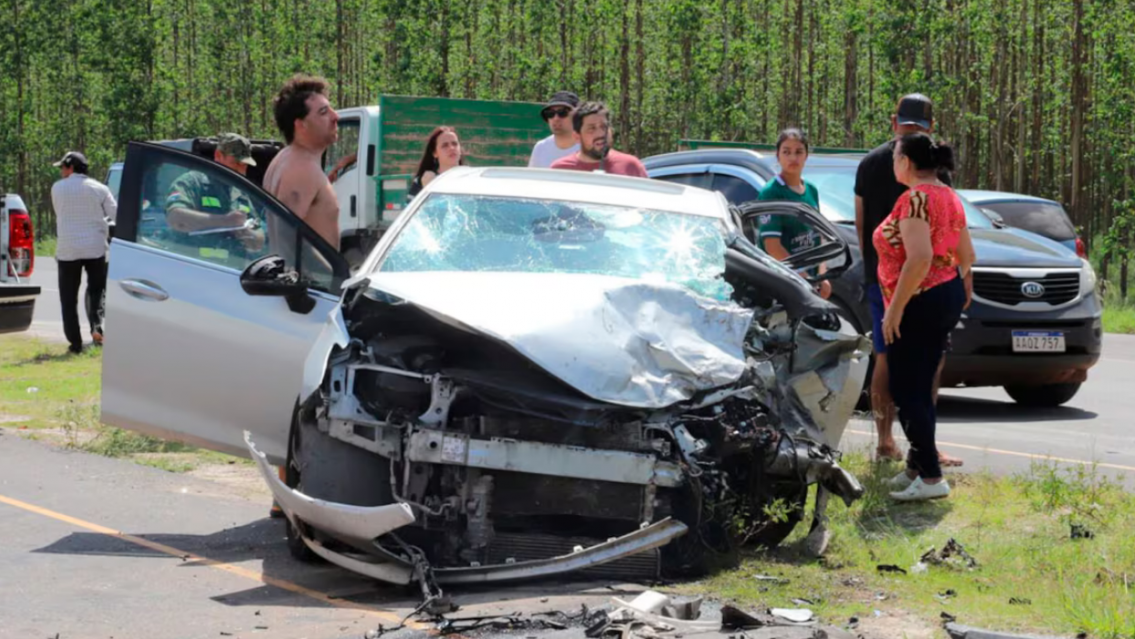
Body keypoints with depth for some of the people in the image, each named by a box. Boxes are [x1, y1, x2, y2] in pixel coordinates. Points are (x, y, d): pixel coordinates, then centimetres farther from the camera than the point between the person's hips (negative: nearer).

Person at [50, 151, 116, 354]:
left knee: (69, 298, 6)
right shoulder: (99, 188, 0)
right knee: (96, 290, 13)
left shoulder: (58, 188, 0)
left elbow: (60, 214, 8)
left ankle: (75, 342, 3)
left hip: (67, 249, -1)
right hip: (95, 247, 1)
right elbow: (115, 214, -2)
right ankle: (97, 325, -11)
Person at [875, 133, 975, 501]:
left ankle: (931, 478, -7)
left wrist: (895, 307, -24)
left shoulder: (915, 199, -17)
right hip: (948, 298, 10)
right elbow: (966, 254, 17)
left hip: (919, 304, -10)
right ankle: (917, 466, 23)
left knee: (907, 392, -5)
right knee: (920, 390, 17)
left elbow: (919, 257, -27)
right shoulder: (950, 197, 12)